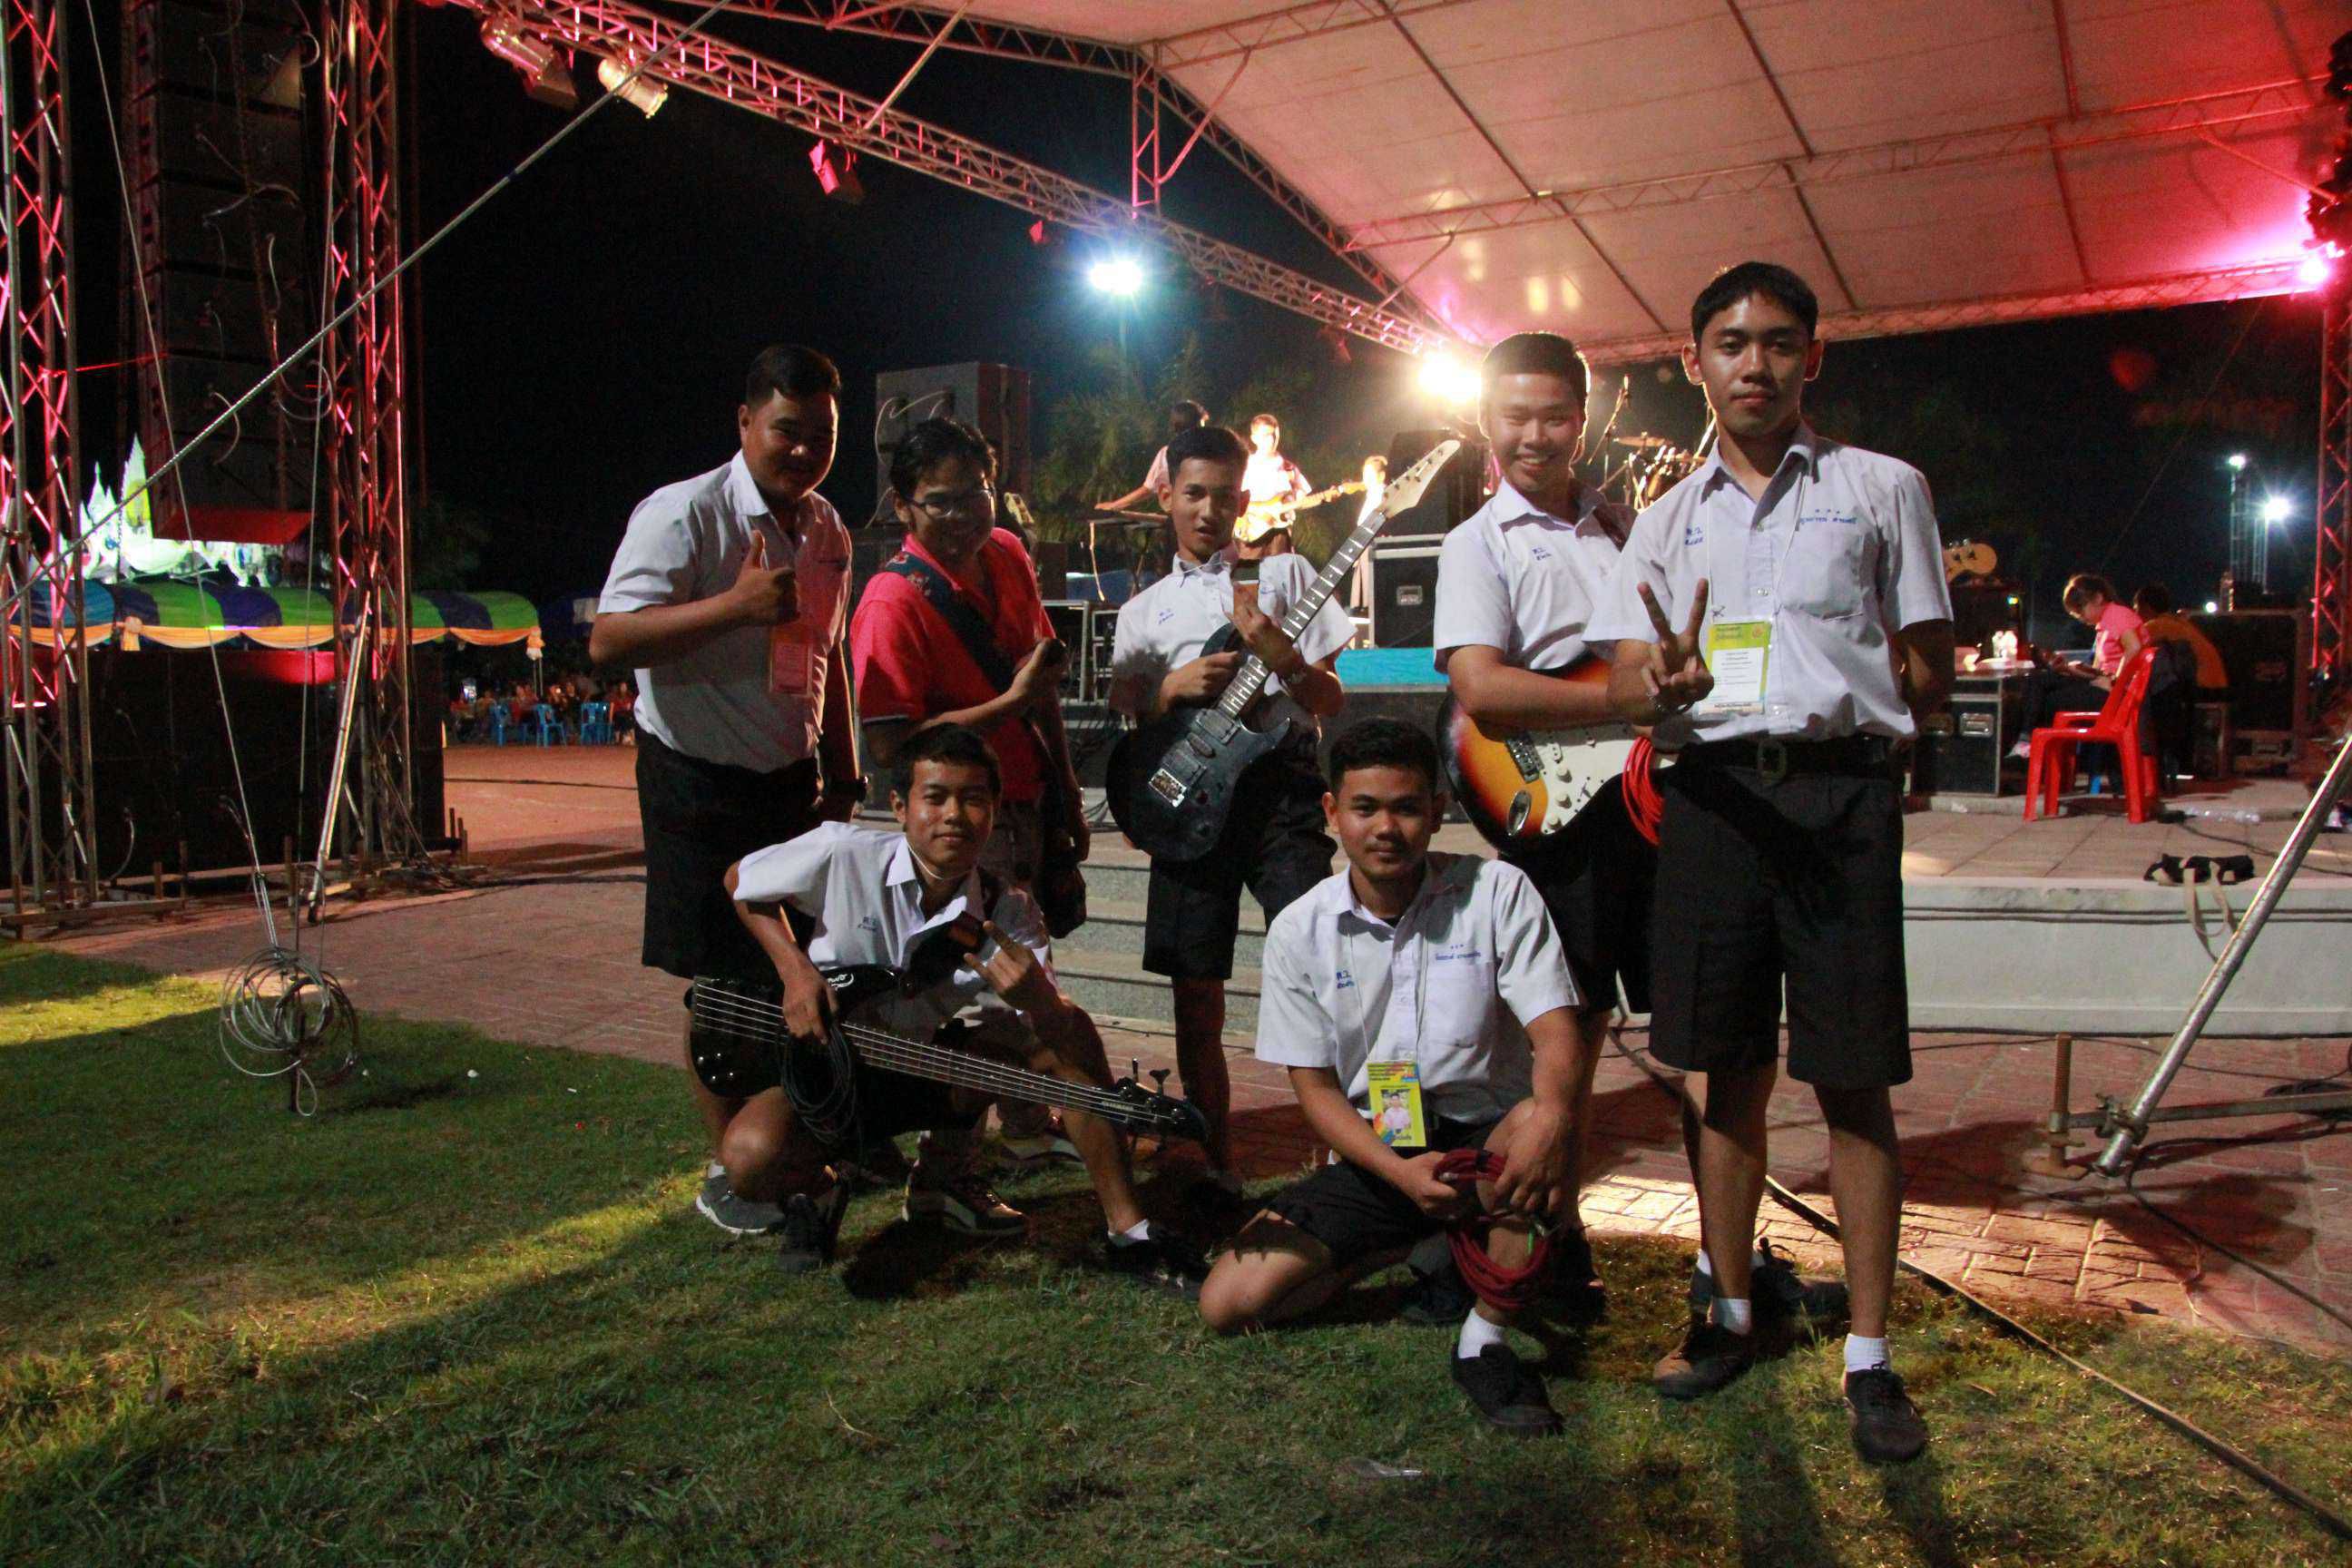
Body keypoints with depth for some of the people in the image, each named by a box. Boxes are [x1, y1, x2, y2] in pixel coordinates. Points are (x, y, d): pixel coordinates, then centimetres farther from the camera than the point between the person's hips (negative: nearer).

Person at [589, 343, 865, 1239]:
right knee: (727, 983, 1)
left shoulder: (826, 528, 7)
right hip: (700, 781, -6)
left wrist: (843, 771, 19)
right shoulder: (683, 515, -16)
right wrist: (737, 603, -34)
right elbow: (608, 641, -25)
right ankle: (728, 1172, 16)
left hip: (792, 778, 6)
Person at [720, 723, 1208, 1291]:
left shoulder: (1009, 914, -12)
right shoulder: (841, 856, -18)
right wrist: (796, 972, -13)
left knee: (1073, 1027, -19)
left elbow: (1062, 1045, -20)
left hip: (934, 1073, 2)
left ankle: (1125, 1230, -10)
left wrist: (1038, 1000, -45)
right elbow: (739, 882, 1)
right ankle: (814, 1188, 5)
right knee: (751, 1154, -35)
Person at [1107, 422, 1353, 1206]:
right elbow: (1130, 723, 12)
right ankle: (1217, 1166, 14)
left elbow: (1330, 701, 6)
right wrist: (1175, 686, -7)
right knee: (1197, 995, 2)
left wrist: (1283, 657, -13)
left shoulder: (1285, 573, 11)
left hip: (1280, 785, -2)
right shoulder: (1143, 610, 18)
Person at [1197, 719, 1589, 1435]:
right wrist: (1402, 1173, -20)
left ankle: (1483, 1342, -14)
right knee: (1229, 1301, -11)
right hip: (1374, 1156, 3)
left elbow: (1558, 1033, -16)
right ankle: (1426, 1247, 11)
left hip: (1487, 1140, -2)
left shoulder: (1496, 892, -8)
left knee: (1540, 1124, -38)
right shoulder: (1300, 931, -3)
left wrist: (1553, 1117, -40)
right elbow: (1316, 1089, -2)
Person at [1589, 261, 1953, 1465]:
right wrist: (1666, 690, -16)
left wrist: (1837, 704, 0)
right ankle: (1730, 1312, 25)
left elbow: (1930, 680, 10)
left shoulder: (1881, 489, 9)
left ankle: (1869, 1355, 12)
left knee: (1853, 1083, 0)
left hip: (1840, 791, -2)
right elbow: (1625, 689, 4)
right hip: (1711, 795, 2)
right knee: (1731, 1074, 10)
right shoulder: (1667, 521, 15)